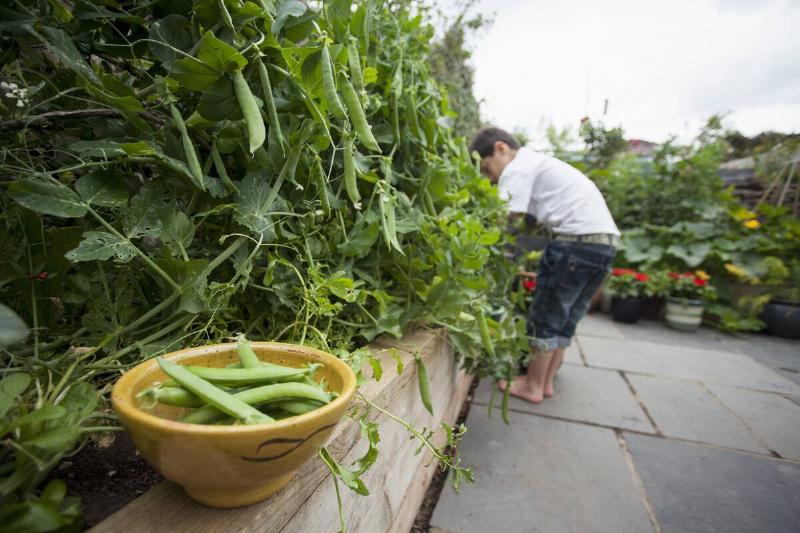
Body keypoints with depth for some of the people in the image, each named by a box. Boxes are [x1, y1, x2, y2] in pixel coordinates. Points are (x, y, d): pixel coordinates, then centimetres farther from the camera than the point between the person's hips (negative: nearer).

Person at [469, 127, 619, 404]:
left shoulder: (517, 168, -3)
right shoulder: (538, 163, 26)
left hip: (578, 238, -9)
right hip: (606, 238, 10)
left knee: (545, 316, 2)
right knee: (566, 318, 15)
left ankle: (533, 386, 14)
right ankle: (546, 381, 25)